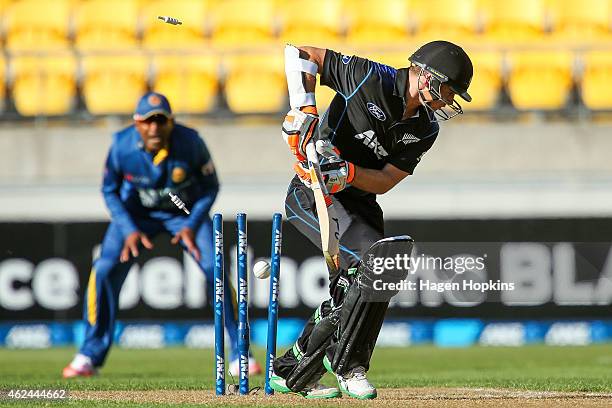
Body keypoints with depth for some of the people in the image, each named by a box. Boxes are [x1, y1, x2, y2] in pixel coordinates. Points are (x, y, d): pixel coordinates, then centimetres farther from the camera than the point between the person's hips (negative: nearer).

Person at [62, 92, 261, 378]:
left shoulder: (190, 142, -26)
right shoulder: (122, 145, -24)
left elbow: (210, 187, -10)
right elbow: (110, 190, -8)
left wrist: (192, 226, -21)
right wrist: (130, 230, -19)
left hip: (186, 212, -1)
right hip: (136, 213, 1)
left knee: (214, 268, -17)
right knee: (105, 270, -15)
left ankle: (238, 353, -4)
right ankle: (90, 355, -2)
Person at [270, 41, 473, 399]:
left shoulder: (425, 130, 2)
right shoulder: (370, 78, -16)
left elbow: (385, 181, -6)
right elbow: (301, 54, -12)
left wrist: (346, 172, -26)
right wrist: (304, 110, -23)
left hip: (361, 204, 8)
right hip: (312, 195, -8)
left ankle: (291, 370, 20)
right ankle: (348, 364, -14)